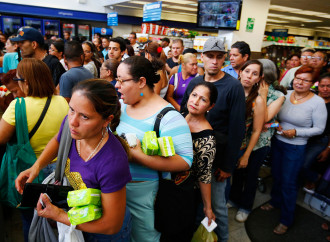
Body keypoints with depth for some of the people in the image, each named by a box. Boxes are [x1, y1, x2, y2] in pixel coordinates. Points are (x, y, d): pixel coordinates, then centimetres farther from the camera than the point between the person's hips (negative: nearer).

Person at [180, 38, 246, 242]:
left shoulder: (233, 87, -13)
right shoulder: (194, 83, 3)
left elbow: (237, 129, -13)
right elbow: (183, 114, 9)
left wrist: (227, 165, -13)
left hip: (216, 157, -5)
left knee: (216, 203, 9)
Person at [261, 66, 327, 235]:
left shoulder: (317, 102, -13)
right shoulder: (285, 95, -2)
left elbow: (319, 129, -9)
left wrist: (296, 132, -20)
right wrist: (276, 125, -9)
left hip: (295, 147, -4)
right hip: (276, 142, 5)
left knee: (288, 182, 5)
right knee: (276, 175, 21)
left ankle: (286, 219, 25)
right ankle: (275, 201, 48)